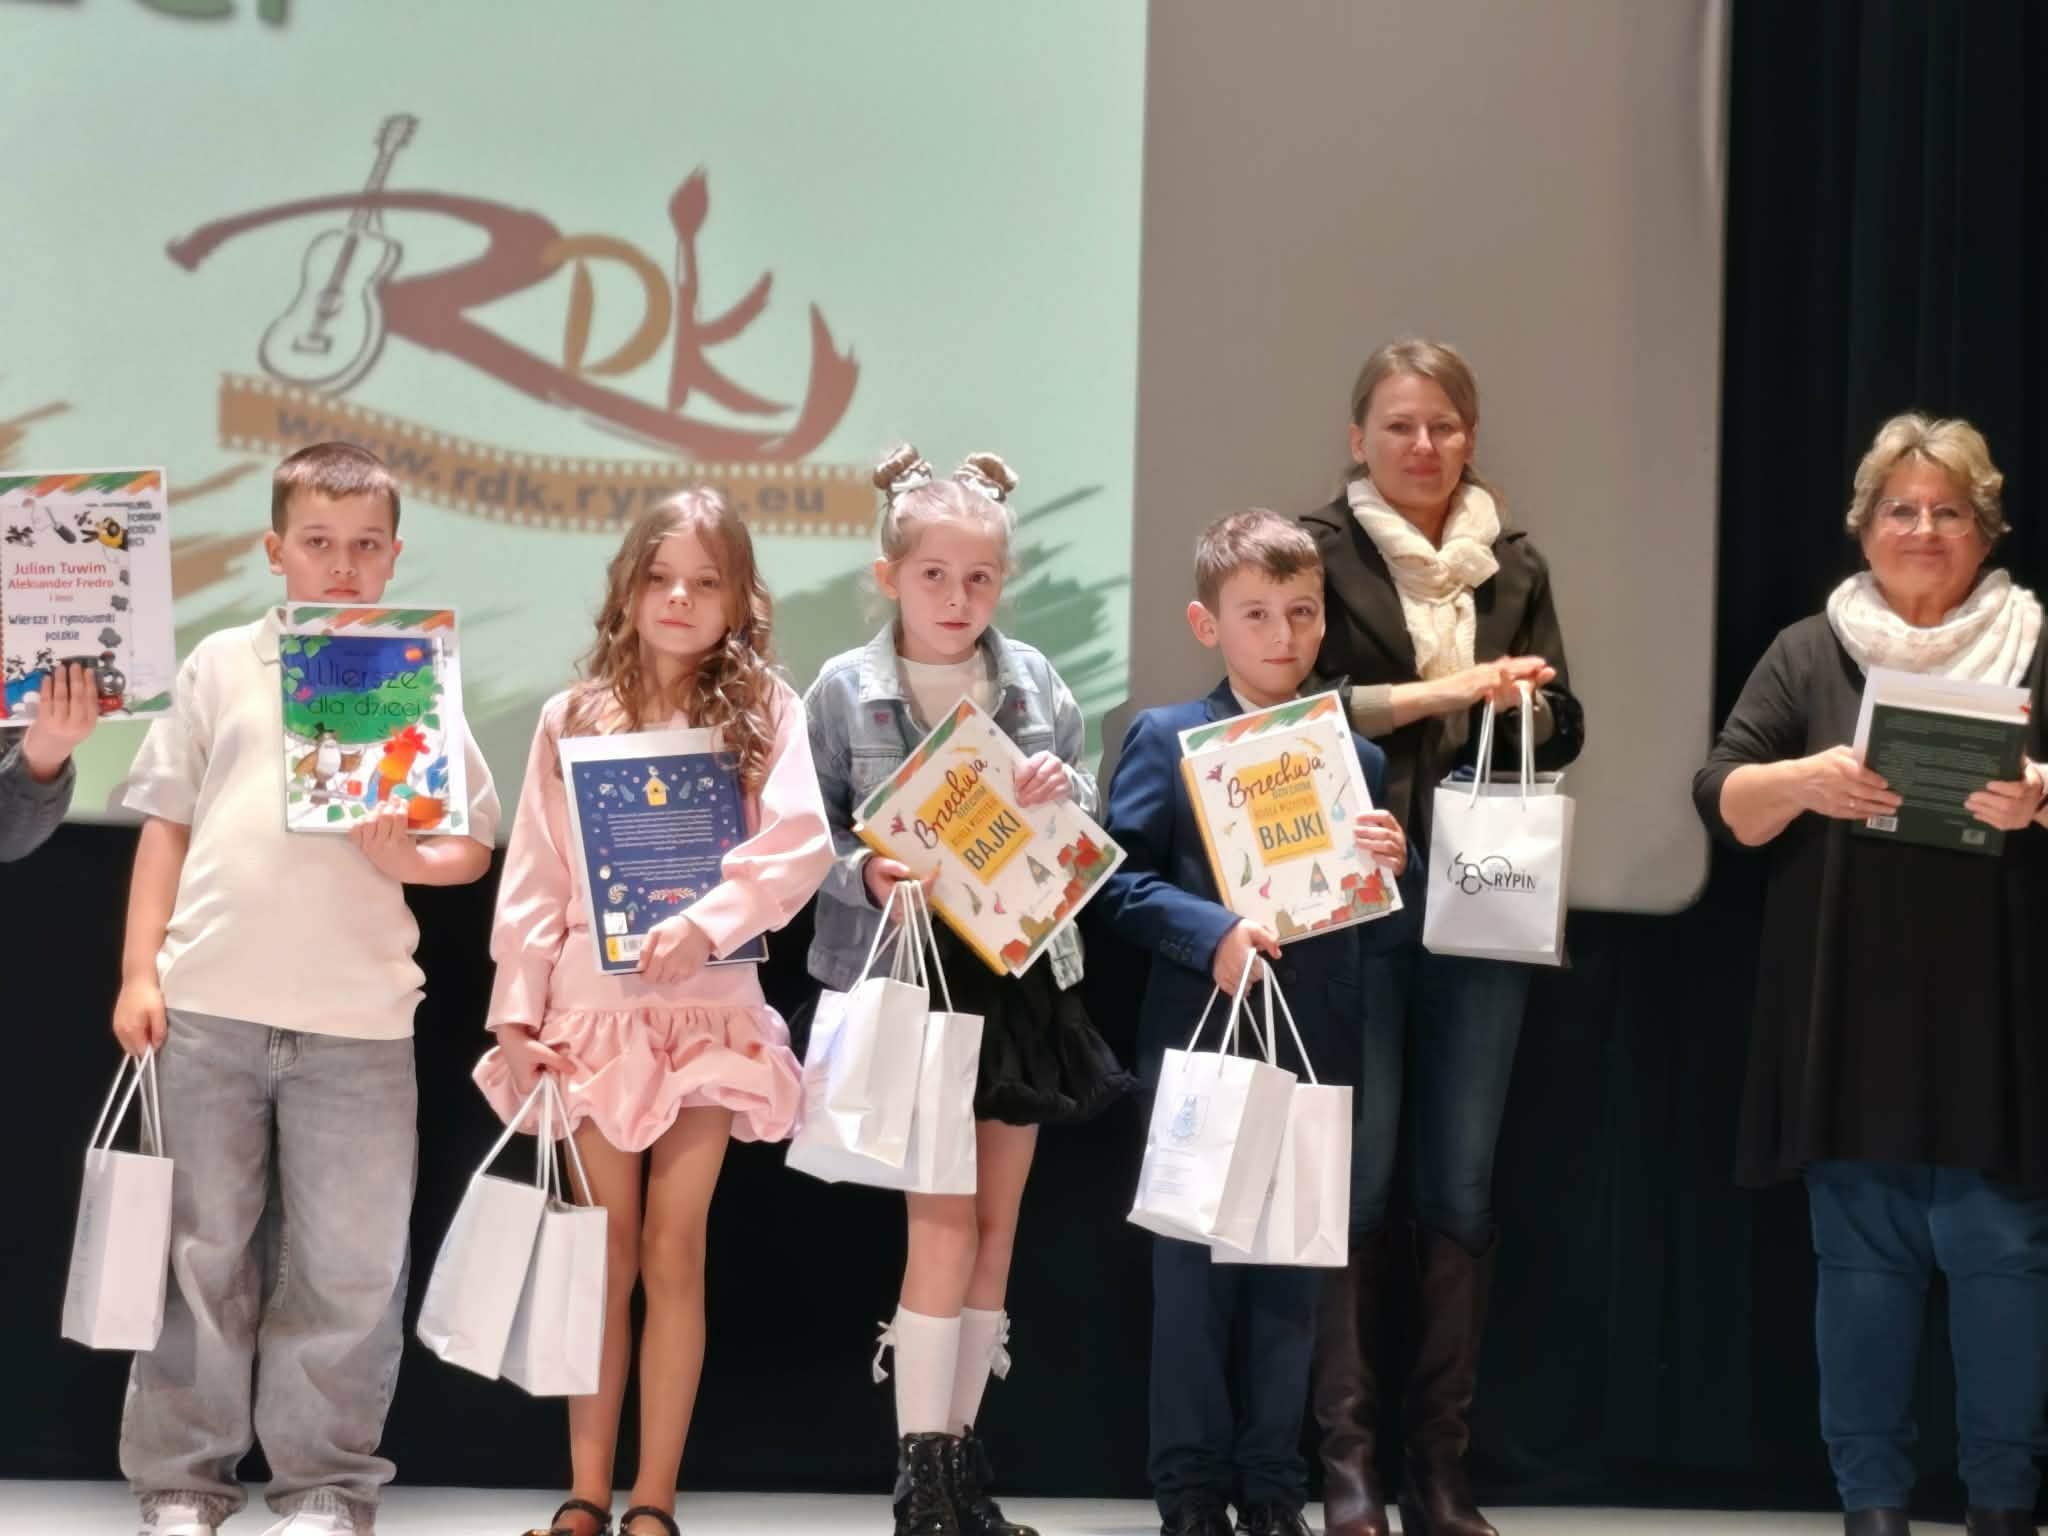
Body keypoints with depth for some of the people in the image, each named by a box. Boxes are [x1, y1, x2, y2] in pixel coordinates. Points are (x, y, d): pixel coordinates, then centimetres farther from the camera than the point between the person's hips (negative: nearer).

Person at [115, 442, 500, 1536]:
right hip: (208, 1006, 0)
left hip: (358, 1020, 0)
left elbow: (476, 844, 8)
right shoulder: (221, 665, 7)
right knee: (201, 1247, 7)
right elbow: (166, 822, 8)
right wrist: (141, 971, 1)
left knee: (349, 1260, 2)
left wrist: (409, 859, -14)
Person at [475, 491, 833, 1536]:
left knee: (674, 1250, 0)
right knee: (602, 1254, 5)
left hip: (708, 1006, -1)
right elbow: (534, 874, 4)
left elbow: (799, 845, -12)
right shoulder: (574, 716, 5)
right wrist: (517, 1005, -3)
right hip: (593, 1005, 1)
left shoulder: (764, 709, 1)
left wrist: (705, 924, -25)